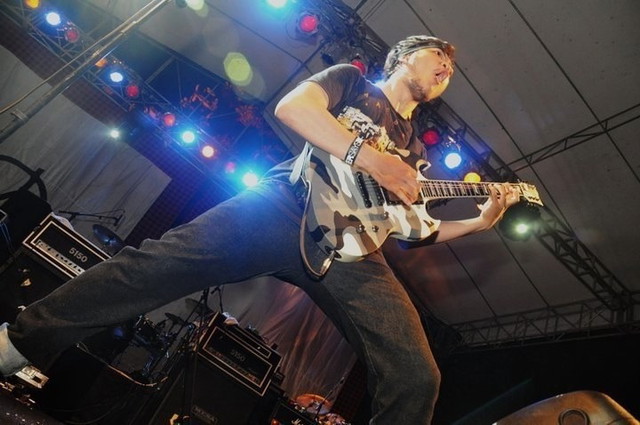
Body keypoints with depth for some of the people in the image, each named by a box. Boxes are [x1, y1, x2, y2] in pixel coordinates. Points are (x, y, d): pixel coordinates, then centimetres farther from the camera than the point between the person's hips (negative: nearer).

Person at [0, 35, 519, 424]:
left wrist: (481, 220, 16)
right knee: (165, 259, -19)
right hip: (289, 204, -3)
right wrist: (372, 158, -8)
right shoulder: (352, 80, 19)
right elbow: (291, 106, -3)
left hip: (352, 251, 4)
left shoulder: (415, 150, 31)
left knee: (417, 377, -11)